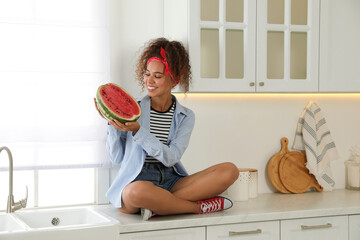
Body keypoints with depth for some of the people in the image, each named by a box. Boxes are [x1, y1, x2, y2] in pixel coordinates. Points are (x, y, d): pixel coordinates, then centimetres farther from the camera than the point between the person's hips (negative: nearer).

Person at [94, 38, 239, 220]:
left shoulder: (186, 116, 10)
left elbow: (170, 157, -6)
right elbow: (117, 157, 5)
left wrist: (137, 130, -16)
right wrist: (113, 123, -9)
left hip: (171, 182, 3)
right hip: (136, 180, -3)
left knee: (230, 170, -18)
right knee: (138, 192, -42)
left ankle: (159, 205, -26)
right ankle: (201, 206, -19)